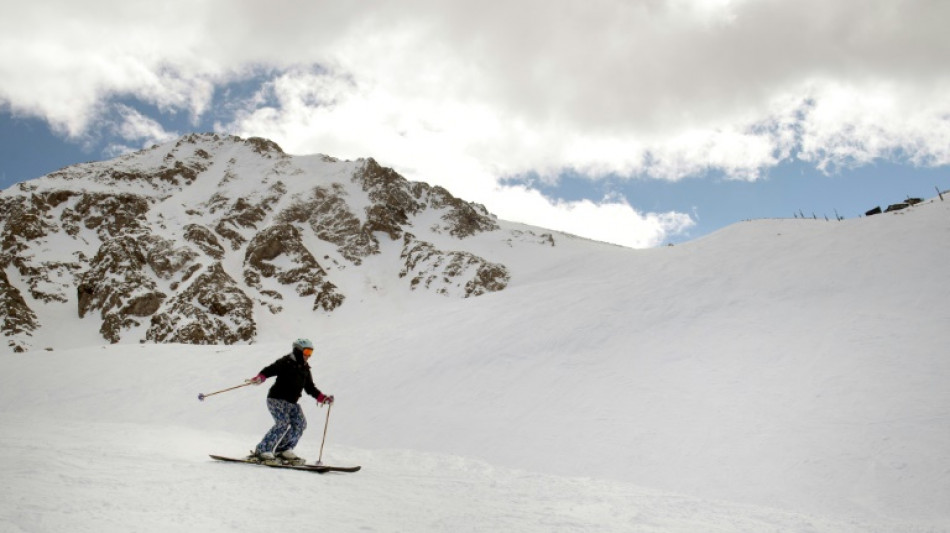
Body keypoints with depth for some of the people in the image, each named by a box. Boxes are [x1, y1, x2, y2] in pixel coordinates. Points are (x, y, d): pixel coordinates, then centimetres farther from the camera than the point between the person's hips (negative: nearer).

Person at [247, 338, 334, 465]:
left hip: (292, 402, 8)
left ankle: (284, 450, 1)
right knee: (283, 424, -22)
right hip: (277, 398, -8)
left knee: (300, 424, -7)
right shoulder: (286, 362, -6)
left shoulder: (305, 369, 17)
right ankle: (262, 450, -17)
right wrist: (261, 377, -39)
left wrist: (322, 397, 8)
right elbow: (270, 369, -19)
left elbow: (310, 387, 20)